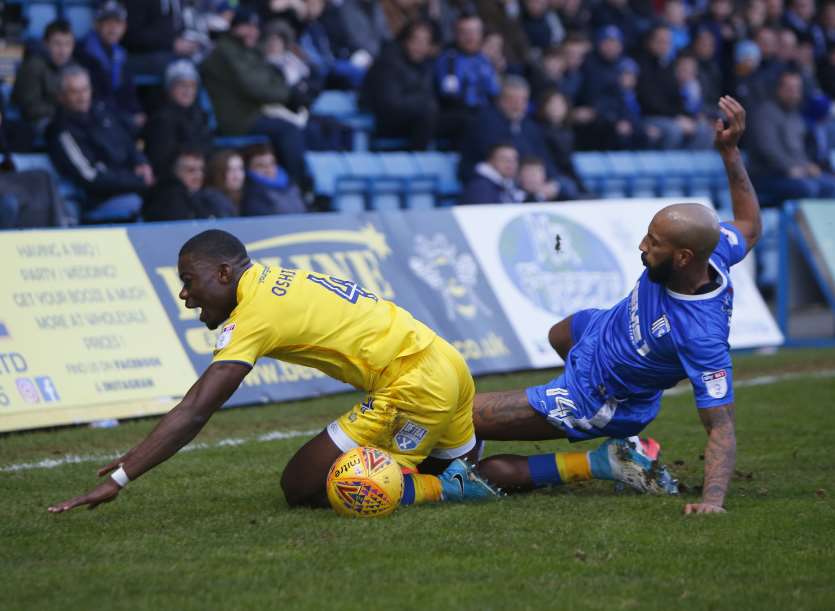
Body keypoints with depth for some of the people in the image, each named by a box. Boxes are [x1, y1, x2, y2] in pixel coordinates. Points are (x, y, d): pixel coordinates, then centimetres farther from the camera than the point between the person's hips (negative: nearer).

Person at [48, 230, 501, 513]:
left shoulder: (255, 314, -14)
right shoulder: (278, 280, 14)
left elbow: (193, 413, -19)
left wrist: (118, 479, -20)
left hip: (412, 387, -10)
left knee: (301, 488, -4)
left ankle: (445, 489, -7)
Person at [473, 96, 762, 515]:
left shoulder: (702, 336, -44)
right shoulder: (710, 250, -25)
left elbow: (721, 425, -40)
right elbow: (749, 226, 0)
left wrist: (713, 499, -52)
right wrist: (730, 152, -2)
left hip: (587, 399, -9)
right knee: (559, 336, 44)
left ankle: (599, 464, -5)